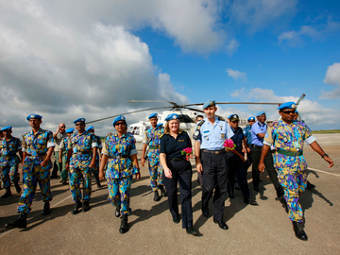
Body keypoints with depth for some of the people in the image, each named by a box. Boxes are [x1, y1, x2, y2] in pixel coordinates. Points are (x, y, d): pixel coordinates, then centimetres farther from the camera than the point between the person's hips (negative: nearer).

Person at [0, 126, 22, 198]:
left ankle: (16, 184, 17)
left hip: (13, 160, -3)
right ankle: (8, 191, 18)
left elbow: (20, 151, 1)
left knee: (13, 175, -14)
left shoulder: (16, 140, 1)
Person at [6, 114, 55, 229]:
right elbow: (24, 152, 17)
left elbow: (51, 147, -10)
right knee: (27, 188, -6)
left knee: (45, 187, 10)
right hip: (29, 164, 3)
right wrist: (23, 165, 14)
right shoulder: (26, 136, 12)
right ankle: (22, 217, -9)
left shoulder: (47, 133, 0)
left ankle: (46, 205, 34)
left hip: (43, 163, -2)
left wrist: (46, 160, -23)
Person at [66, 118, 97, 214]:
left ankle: (86, 202, 21)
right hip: (74, 162, 3)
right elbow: (70, 150, 16)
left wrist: (93, 161, -15)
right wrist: (67, 162, 12)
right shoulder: (72, 137, 13)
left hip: (86, 162, -3)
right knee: (73, 183, 0)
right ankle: (77, 203, 15)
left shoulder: (90, 136, 1)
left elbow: (94, 149, -5)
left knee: (86, 184, 5)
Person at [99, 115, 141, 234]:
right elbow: (105, 155, 6)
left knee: (124, 195, -3)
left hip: (126, 171, -2)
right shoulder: (109, 138, 5)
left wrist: (137, 171, 0)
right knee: (113, 195, 8)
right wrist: (101, 170, 4)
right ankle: (118, 207, 43)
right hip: (112, 171, 2)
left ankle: (124, 220, 14)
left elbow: (134, 156, 0)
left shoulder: (130, 138, 1)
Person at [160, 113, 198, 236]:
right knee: (172, 193, 12)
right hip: (170, 167, 0)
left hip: (185, 167, 0)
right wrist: (165, 168, -26)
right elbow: (162, 155, -9)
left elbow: (190, 149, 15)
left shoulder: (184, 135, 7)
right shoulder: (165, 138, 1)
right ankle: (175, 214, 40)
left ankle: (188, 226, 7)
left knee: (186, 195, -1)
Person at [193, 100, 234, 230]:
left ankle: (218, 217, 22)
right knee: (208, 186, -9)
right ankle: (204, 206, 26)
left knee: (222, 188, 5)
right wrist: (198, 161, -5)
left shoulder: (223, 123, 9)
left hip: (221, 156, 3)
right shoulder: (200, 125, 3)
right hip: (206, 156, -2)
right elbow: (197, 144, 1)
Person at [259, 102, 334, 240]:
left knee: (300, 188, 16)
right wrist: (261, 162, -1)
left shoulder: (301, 125, 8)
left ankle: (286, 200, 43)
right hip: (284, 162, -5)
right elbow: (266, 145, -1)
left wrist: (324, 155, -2)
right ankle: (297, 222, 3)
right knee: (291, 191, -6)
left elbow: (311, 141, 9)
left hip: (300, 161, 5)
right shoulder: (274, 127, -3)